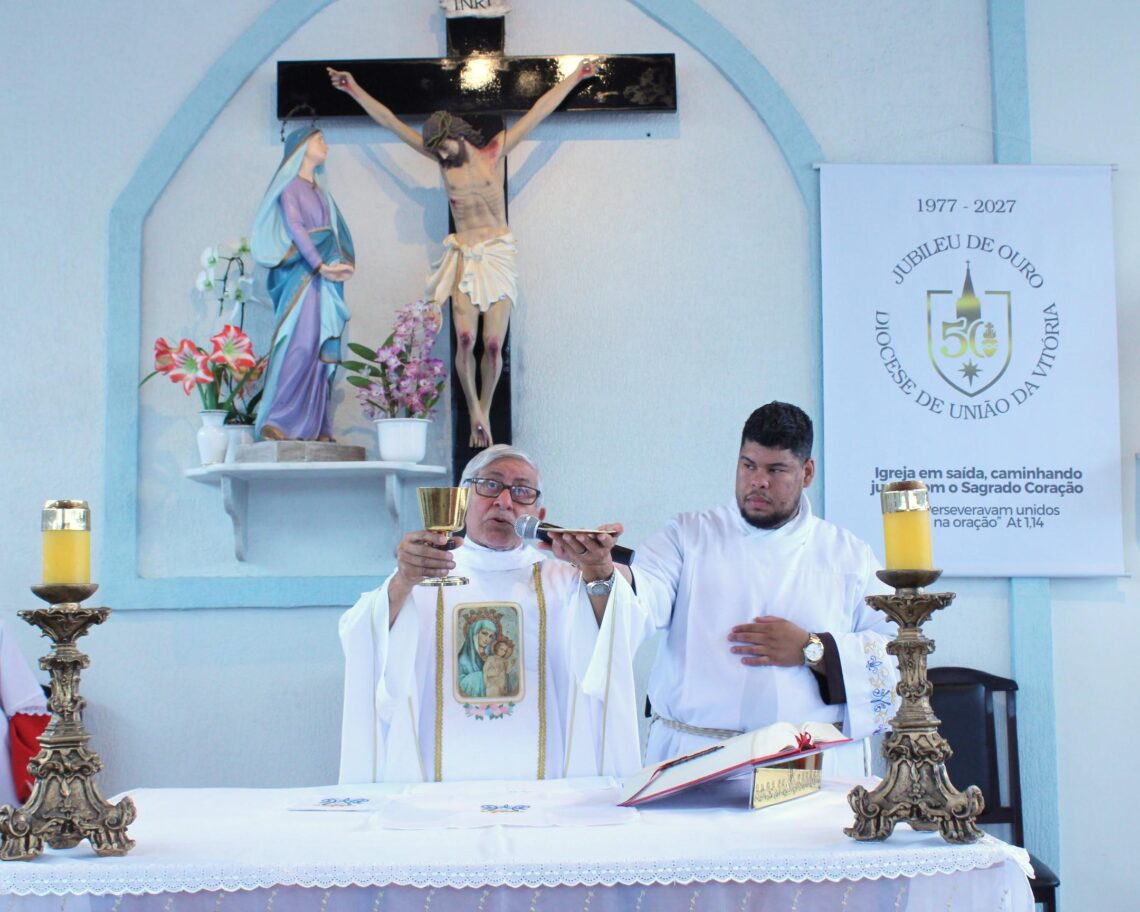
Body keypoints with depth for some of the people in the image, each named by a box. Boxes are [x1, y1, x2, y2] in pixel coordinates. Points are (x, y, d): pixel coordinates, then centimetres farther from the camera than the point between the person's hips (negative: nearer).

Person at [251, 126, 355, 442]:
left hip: (324, 277, 7)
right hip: (301, 274, -7)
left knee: (321, 351, 0)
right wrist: (320, 265, -22)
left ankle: (314, 426, -2)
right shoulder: (290, 185, 2)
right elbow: (295, 226, -11)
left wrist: (343, 263, -1)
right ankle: (275, 422, -19)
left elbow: (336, 234, 17)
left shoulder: (320, 191, 24)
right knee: (300, 345, -18)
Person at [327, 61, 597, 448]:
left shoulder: (494, 153, 6)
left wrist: (575, 77, 17)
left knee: (494, 343, -7)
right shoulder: (443, 160, 10)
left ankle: (484, 412, 8)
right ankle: (474, 410, -6)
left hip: (499, 256, -1)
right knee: (464, 339, -18)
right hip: (464, 258, 1)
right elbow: (391, 122, 13)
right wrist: (354, 90, 15)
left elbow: (539, 111, 11)